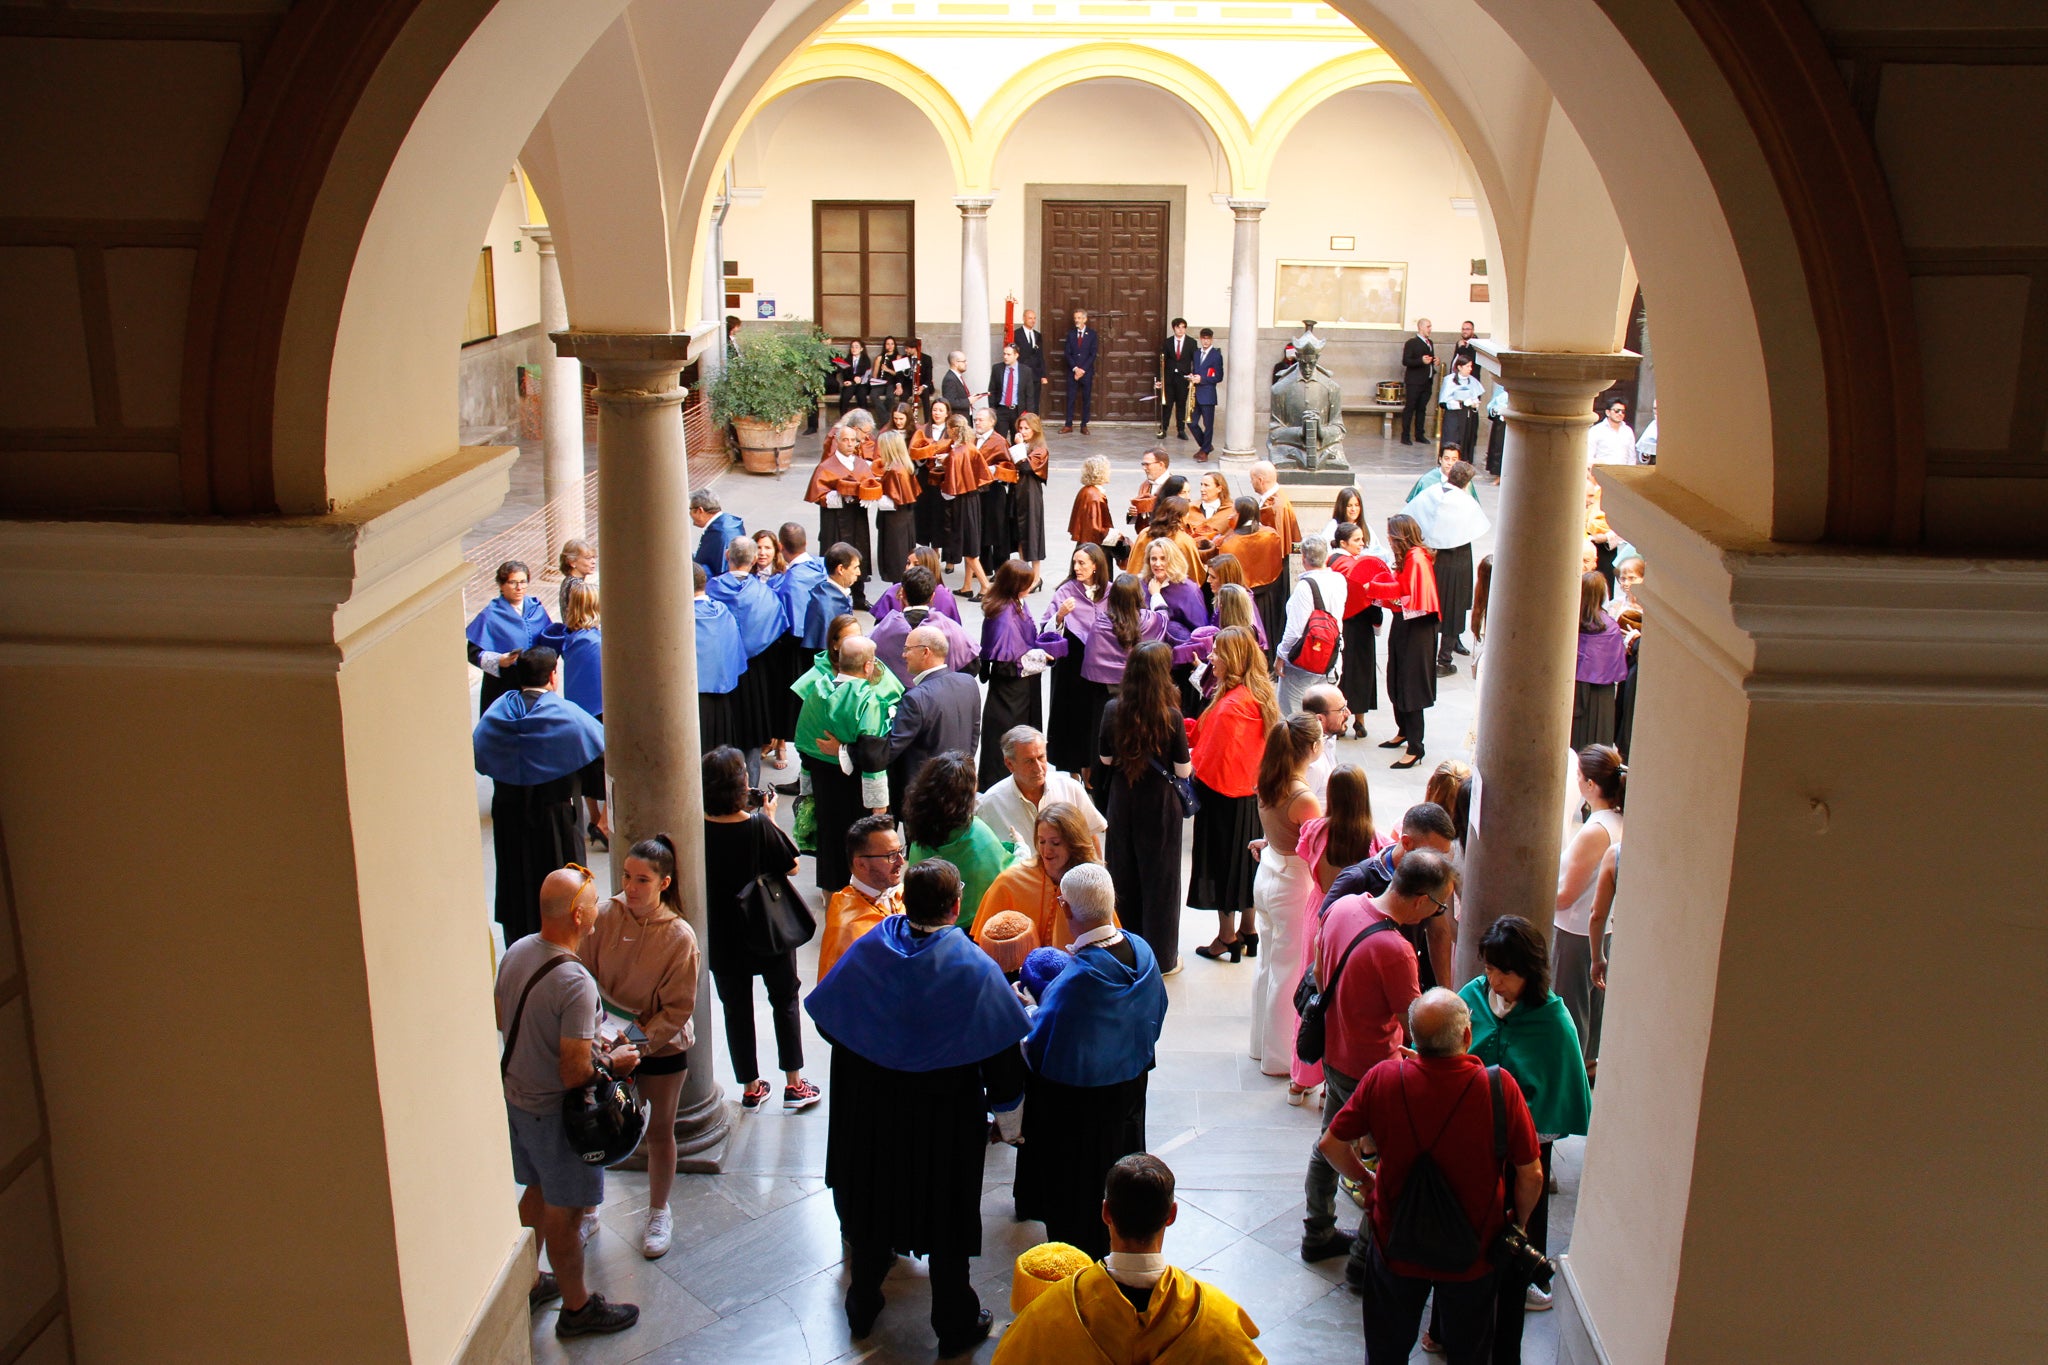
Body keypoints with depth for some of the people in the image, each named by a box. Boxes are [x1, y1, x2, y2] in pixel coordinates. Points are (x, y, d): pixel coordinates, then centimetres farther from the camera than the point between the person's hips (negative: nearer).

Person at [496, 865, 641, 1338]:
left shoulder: (517, 950, -6)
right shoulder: (575, 983, -32)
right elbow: (575, 1074, -30)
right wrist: (614, 1062, -9)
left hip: (515, 1097, 8)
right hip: (555, 1112, -8)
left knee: (537, 1191, 26)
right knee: (564, 1211, 10)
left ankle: (529, 1282, 44)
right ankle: (577, 1307, 28)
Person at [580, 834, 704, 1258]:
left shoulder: (679, 937, -17)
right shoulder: (604, 916, -12)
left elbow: (678, 1008, -13)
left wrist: (642, 1044, -23)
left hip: (661, 1048, -1)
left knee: (659, 1130, 15)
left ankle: (659, 1212, 36)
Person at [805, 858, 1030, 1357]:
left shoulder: (867, 950, -12)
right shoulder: (975, 968, -20)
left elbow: (826, 1021, 1)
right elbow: (1002, 1054, -15)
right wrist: (1009, 1117, -1)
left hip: (872, 1109, 3)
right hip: (946, 1115, -3)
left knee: (875, 1203, 22)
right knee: (947, 1218, 14)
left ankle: (863, 1306, 41)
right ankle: (955, 1325, 30)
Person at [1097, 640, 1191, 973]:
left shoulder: (1113, 709, -10)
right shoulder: (1170, 716, -20)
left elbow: (1105, 759, 1)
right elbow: (1183, 770, -13)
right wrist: (1185, 752, 7)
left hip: (1122, 803, 3)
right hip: (1159, 806, -3)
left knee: (1124, 876, 17)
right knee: (1158, 879, 10)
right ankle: (1161, 957, 20)